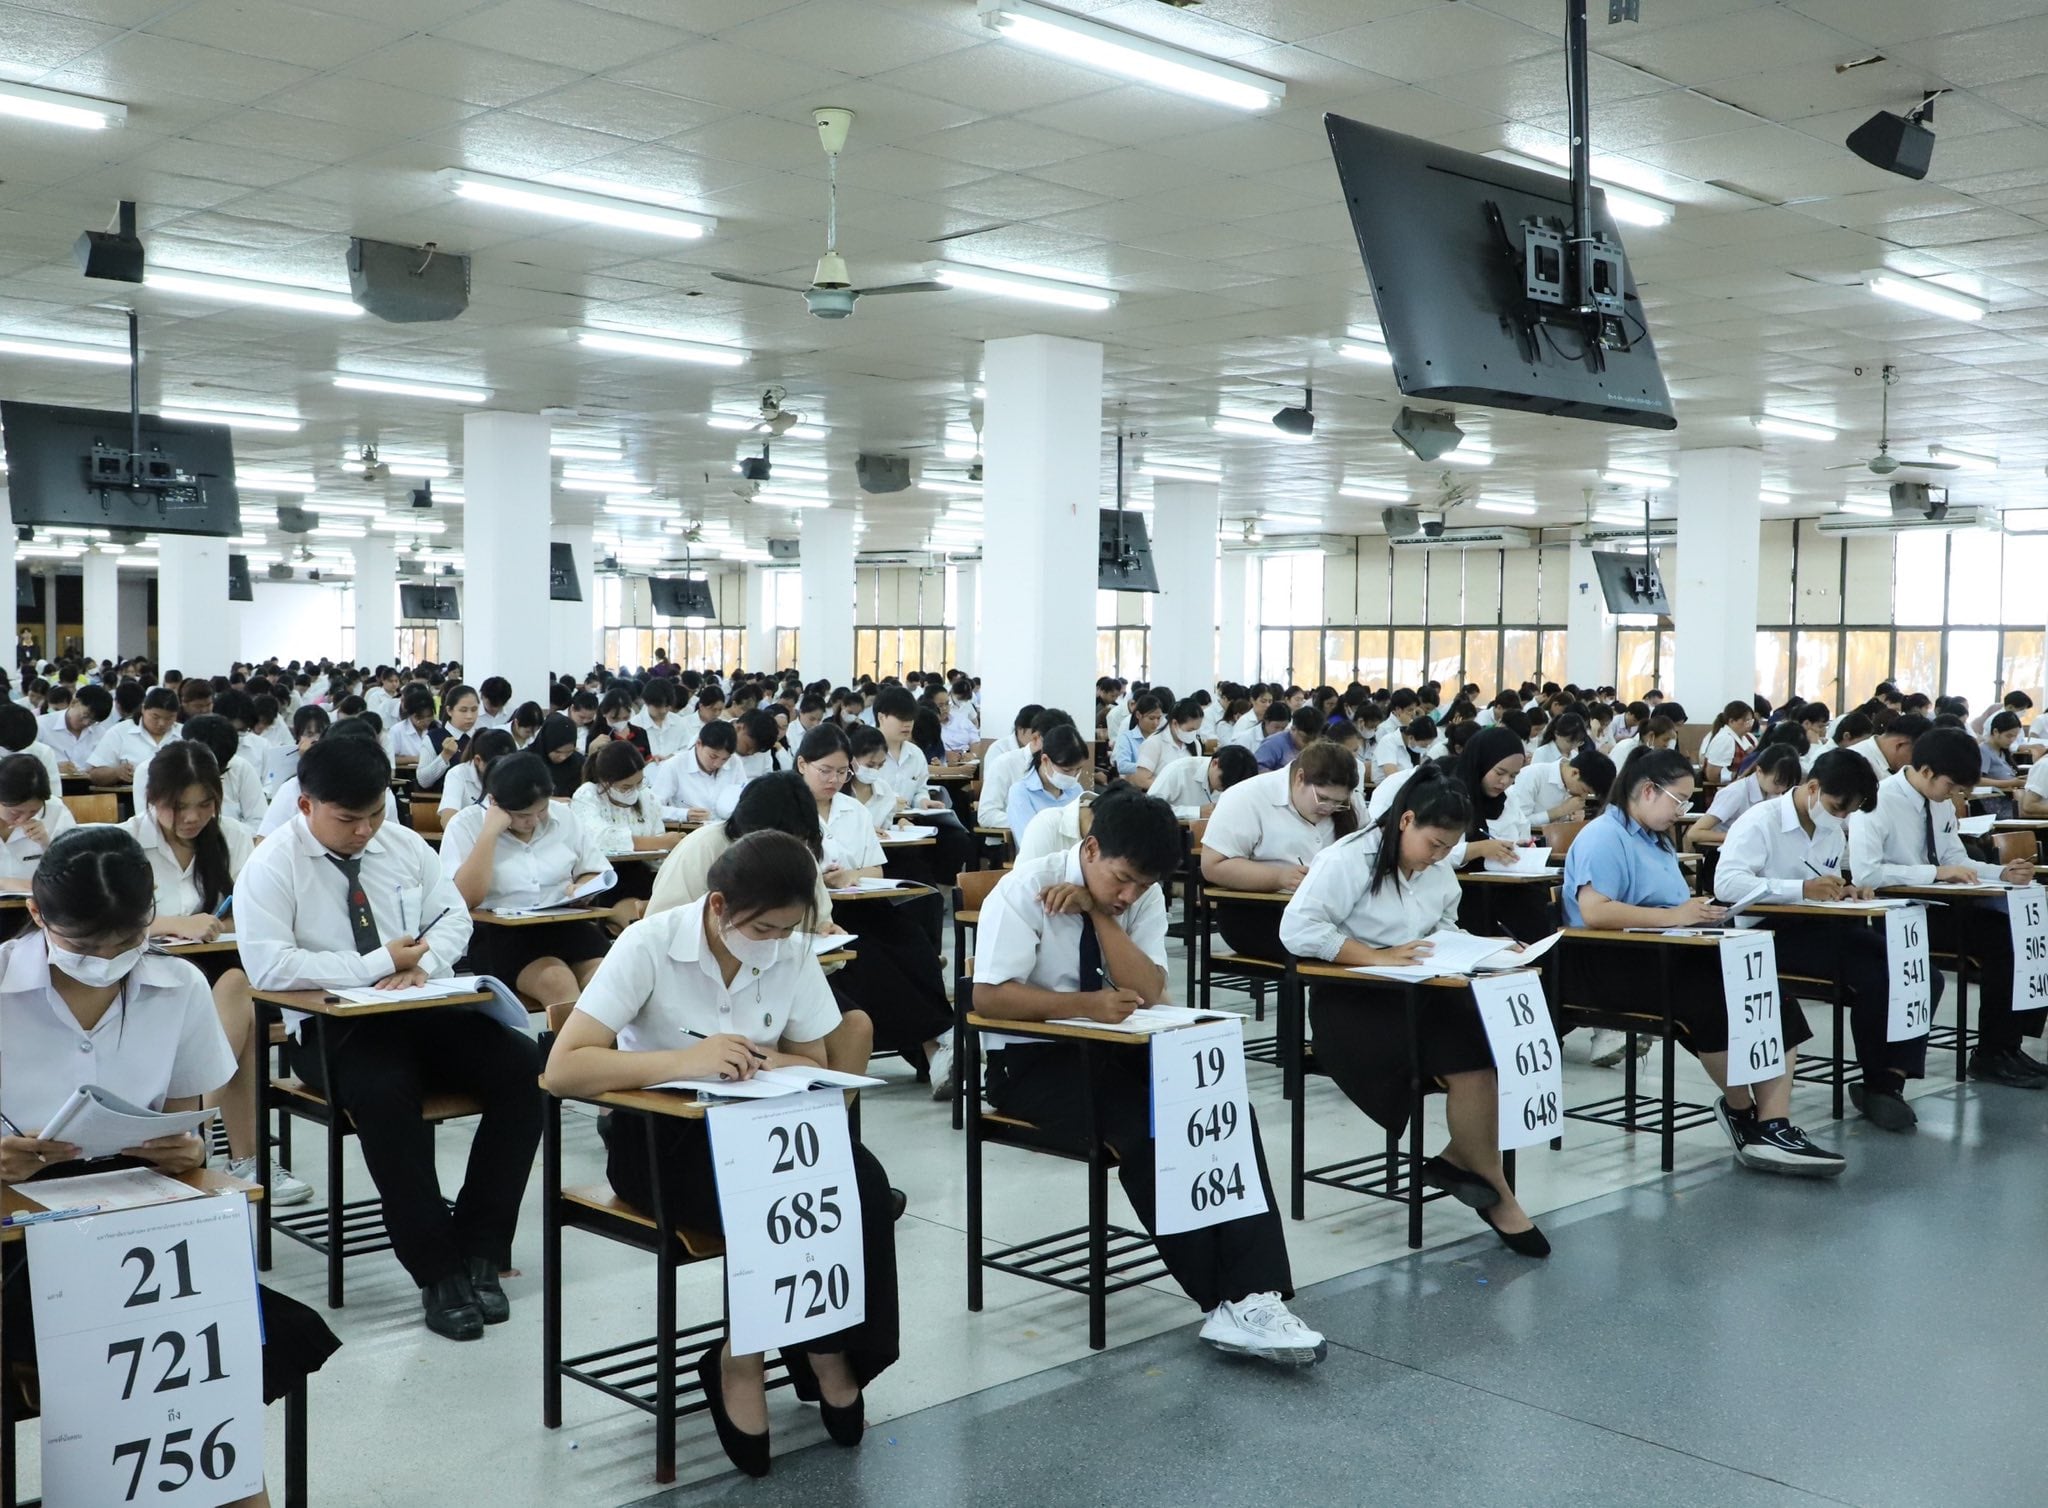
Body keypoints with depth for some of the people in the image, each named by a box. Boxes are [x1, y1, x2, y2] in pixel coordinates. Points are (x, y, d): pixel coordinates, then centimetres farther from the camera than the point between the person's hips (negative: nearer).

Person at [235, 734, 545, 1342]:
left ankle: (479, 1250, -13)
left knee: (522, 1065, -21)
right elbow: (268, 966, -18)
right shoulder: (271, 867, -6)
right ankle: (438, 1272, -23)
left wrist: (422, 963, -11)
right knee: (383, 1092, -38)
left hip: (421, 1010, 5)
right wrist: (382, 962, -18)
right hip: (330, 1025, -5)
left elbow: (453, 915, 12)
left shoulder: (404, 845, 10)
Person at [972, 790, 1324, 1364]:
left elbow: (1148, 992, -11)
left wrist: (1099, 912, -20)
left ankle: (1253, 1298, -29)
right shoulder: (1025, 890, -15)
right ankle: (1227, 1302, -19)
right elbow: (989, 997, -20)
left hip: (1116, 1051, 5)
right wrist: (1086, 1004, -30)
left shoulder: (1145, 897, 0)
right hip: (1033, 1059, -5)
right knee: (1145, 1132, -30)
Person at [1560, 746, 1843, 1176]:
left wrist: (1695, 910, 3)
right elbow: (1594, 911, -22)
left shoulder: (1656, 839, 25)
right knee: (1712, 997, -32)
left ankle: (1772, 1126, -20)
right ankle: (1741, 1110, -6)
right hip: (1609, 965, -9)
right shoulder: (1604, 836, -8)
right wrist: (1673, 916, -19)